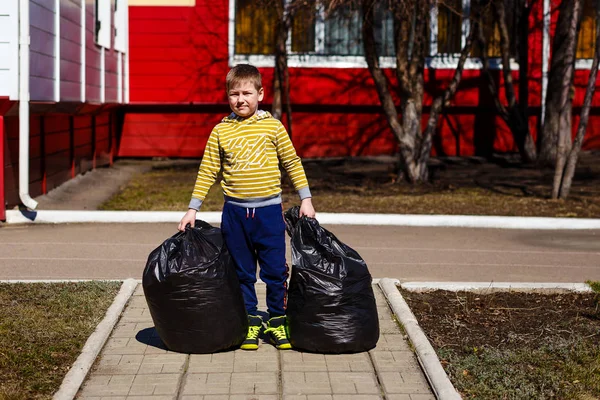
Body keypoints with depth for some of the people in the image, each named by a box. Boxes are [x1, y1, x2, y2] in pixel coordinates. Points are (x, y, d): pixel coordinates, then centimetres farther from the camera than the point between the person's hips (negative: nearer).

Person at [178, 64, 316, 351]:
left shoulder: (272, 127, -1)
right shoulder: (221, 131, 2)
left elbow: (292, 163, 6)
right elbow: (207, 172, 7)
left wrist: (305, 199, 4)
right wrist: (193, 208, 6)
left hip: (269, 210, -1)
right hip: (235, 211, 1)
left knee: (275, 270, 3)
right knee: (242, 272, 8)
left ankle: (277, 320, 17)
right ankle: (250, 322, 18)